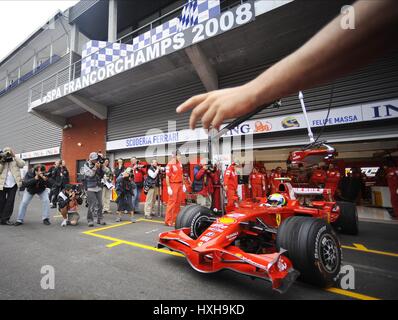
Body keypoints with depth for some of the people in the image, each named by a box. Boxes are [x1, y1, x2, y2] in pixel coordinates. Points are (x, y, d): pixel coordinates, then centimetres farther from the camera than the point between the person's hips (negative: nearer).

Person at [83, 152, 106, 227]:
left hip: (99, 187, 4)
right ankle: (90, 220, 6)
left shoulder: (98, 165, 7)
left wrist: (100, 168, -9)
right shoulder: (86, 165, 0)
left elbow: (102, 175, 4)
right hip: (90, 188, -4)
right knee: (92, 205, -5)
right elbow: (89, 174, -13)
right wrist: (95, 167, -19)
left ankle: (100, 219, 15)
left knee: (100, 204, 5)